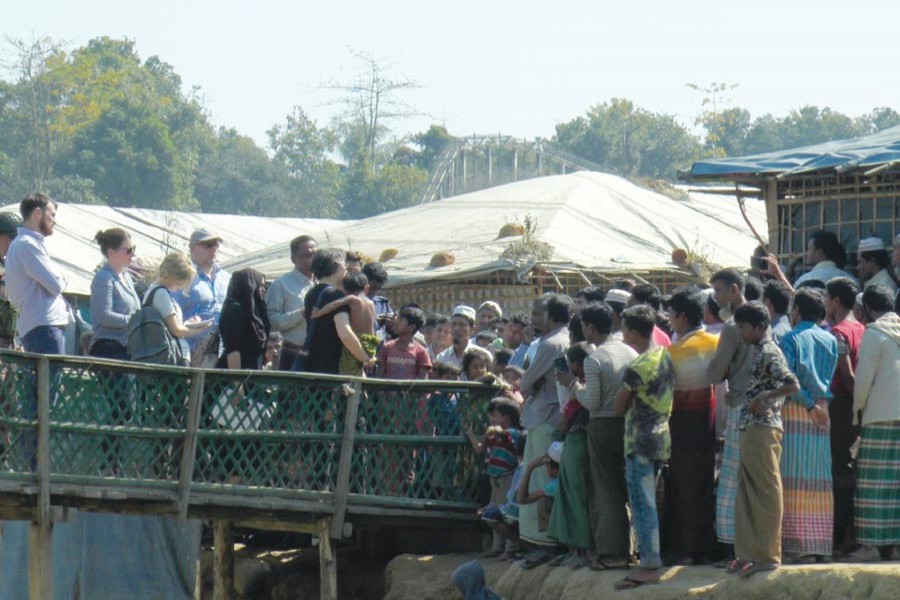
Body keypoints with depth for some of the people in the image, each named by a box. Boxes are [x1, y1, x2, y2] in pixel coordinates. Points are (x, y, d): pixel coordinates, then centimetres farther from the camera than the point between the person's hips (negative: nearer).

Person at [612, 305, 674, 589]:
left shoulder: (638, 367, -18)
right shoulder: (665, 357, 7)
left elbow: (618, 407, -9)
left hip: (640, 441, -9)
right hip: (662, 436, 9)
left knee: (642, 504, -6)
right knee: (648, 503, 16)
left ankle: (650, 566, -6)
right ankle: (651, 559, 20)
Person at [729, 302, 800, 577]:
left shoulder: (769, 353, -13)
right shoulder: (756, 351, 16)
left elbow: (792, 385, -24)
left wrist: (763, 398, -18)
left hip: (763, 429, -10)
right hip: (750, 429, 10)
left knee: (766, 493, -4)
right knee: (747, 495, 12)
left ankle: (767, 555, -1)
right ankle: (748, 552, 17)